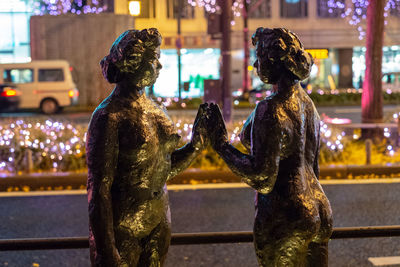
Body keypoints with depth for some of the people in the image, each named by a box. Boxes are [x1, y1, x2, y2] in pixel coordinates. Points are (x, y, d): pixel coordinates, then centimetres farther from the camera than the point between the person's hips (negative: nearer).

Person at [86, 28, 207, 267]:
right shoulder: (110, 116, -17)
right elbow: (99, 189, -18)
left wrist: (197, 143, 1)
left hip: (158, 222, 7)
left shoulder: (155, 110, 5)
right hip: (123, 229, -7)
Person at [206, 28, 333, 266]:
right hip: (319, 211, 8)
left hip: (285, 221, -8)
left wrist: (221, 144, -13)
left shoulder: (271, 110, -19)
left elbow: (262, 179, -21)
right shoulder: (307, 103, 8)